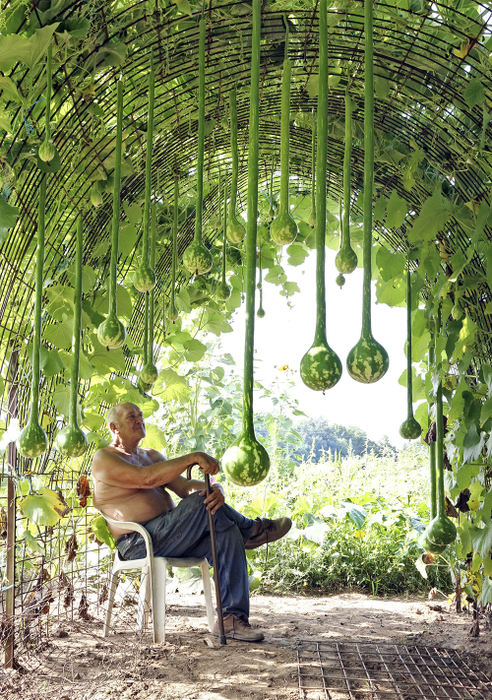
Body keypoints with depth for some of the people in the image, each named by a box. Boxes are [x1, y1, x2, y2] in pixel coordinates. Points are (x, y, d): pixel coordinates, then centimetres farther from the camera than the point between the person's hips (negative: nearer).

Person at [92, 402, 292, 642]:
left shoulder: (151, 456, 23)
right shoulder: (103, 459, -1)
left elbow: (184, 486, 9)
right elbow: (146, 478, -20)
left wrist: (215, 488, -14)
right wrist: (193, 458, -23)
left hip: (170, 537, 8)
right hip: (140, 544, -8)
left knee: (228, 535, -18)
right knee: (201, 502, -27)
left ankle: (231, 619, -19)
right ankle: (252, 530, 0)